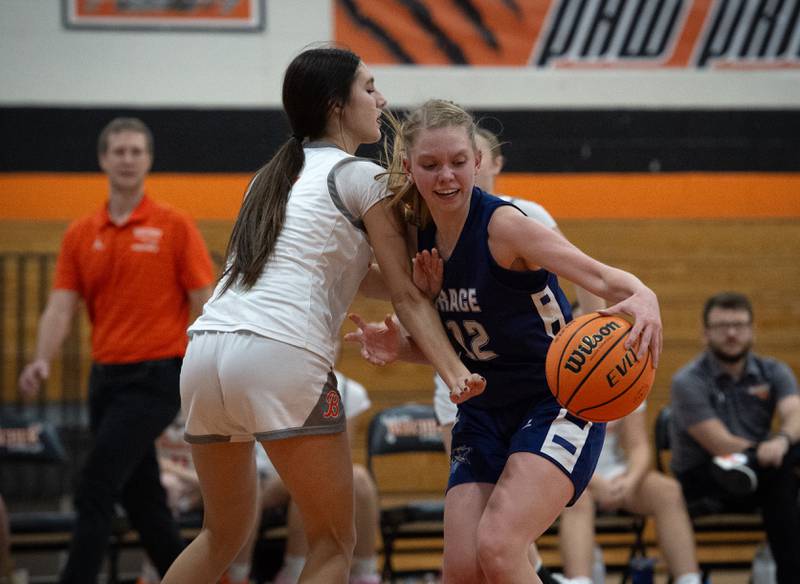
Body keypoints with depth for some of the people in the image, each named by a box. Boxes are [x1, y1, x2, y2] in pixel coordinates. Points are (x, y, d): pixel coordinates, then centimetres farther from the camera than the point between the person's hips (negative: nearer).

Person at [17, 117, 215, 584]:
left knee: (95, 492, -14)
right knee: (140, 497, 10)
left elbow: (204, 306, -6)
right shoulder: (81, 235, 9)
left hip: (155, 376, -6)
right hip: (106, 377, 6)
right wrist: (43, 361, -16)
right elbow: (61, 307, 3)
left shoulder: (174, 226, -4)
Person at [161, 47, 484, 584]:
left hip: (205, 353, 8)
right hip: (281, 357, -7)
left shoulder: (276, 176, 25)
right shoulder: (363, 177, 5)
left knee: (224, 535, 23)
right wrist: (456, 373, -7)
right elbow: (406, 295, -1)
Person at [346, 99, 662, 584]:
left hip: (559, 405, -6)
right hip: (484, 414, 6)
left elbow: (602, 277, -29)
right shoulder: (420, 238, 2)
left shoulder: (502, 225, -18)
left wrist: (643, 298, -51)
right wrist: (397, 347, -9)